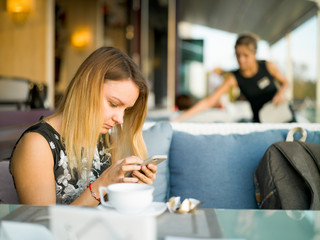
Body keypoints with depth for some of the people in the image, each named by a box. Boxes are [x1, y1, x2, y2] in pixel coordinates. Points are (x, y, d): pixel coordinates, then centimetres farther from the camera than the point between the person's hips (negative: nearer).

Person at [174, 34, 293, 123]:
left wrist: (281, 92, -17)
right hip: (260, 121, -2)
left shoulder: (268, 66, -11)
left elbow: (285, 82, 9)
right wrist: (181, 117, -32)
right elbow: (209, 101, -23)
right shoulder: (234, 78, -15)